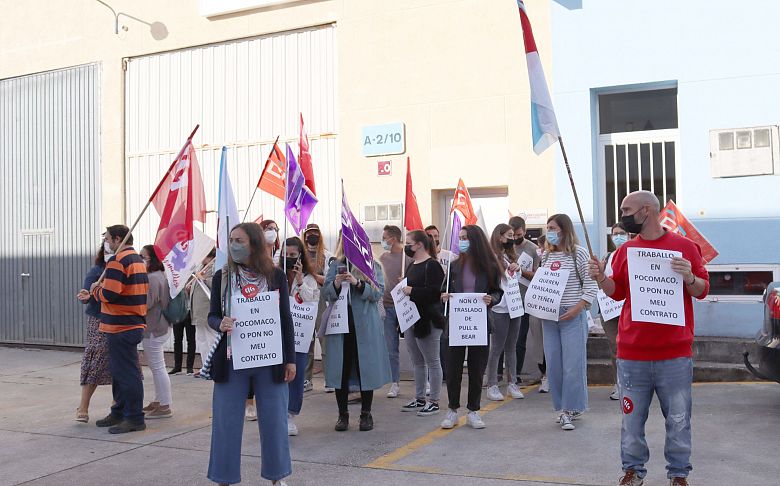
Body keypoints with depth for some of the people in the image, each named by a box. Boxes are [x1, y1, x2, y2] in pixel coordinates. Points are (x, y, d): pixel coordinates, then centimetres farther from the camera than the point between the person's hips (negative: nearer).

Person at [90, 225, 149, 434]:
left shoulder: (118, 261, -15)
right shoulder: (138, 260, 15)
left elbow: (109, 294, -23)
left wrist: (95, 291, -1)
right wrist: (102, 288, 13)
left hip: (121, 327, -10)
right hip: (135, 323, 10)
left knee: (127, 373, -4)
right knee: (118, 370, 19)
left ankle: (135, 418, 2)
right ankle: (119, 413, 28)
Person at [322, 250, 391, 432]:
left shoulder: (373, 266, 6)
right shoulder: (336, 266, 12)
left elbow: (378, 292, -5)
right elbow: (326, 293, 6)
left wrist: (358, 283, -18)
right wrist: (336, 284, -14)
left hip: (364, 326, -2)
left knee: (366, 368, 3)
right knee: (341, 369, 5)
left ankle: (366, 414, 16)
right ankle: (342, 414, 16)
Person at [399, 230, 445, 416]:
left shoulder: (432, 265, -14)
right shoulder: (412, 265, 15)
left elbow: (436, 291, -24)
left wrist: (412, 291, -24)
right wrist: (403, 287, 7)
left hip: (428, 321, -10)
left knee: (432, 362, 1)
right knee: (418, 362, 16)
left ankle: (434, 402, 8)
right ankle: (419, 399, 25)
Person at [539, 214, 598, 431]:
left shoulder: (578, 253, -5)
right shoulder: (546, 255, 12)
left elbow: (591, 285, -7)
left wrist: (576, 309, -15)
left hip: (572, 315, -5)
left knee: (572, 364, -3)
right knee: (553, 364, 7)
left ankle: (571, 409, 7)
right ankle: (562, 408, 19)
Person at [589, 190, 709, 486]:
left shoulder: (685, 246, 0)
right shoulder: (625, 250, 8)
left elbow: (702, 291, 4)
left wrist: (689, 278, -17)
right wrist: (601, 279, -5)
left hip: (675, 353, -2)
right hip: (632, 353, 2)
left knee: (678, 420, 6)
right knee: (632, 418, 8)